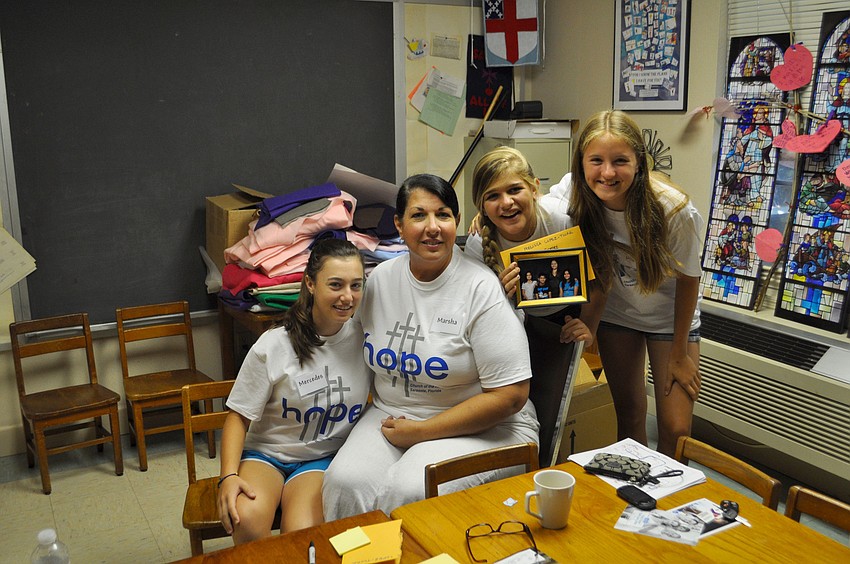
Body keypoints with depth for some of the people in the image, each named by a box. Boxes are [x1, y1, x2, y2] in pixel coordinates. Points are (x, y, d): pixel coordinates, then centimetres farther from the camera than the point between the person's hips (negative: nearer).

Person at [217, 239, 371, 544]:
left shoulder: (365, 336, -7)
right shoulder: (273, 346, -14)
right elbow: (239, 416, -8)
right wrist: (228, 476, -21)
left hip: (324, 459, 1)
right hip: (266, 453, -1)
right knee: (246, 520, -31)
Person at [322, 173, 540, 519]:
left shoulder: (482, 289, -13)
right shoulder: (380, 278, 3)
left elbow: (510, 396, -15)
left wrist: (421, 431, -13)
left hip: (483, 428, -4)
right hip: (391, 415, 4)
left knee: (410, 491, -30)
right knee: (345, 481, -23)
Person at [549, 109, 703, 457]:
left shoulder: (674, 210, -30)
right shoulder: (571, 194, -25)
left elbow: (688, 280, -15)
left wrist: (679, 354, -5)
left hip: (670, 317, -2)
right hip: (615, 310, 2)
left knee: (676, 430, -5)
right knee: (629, 416, 12)